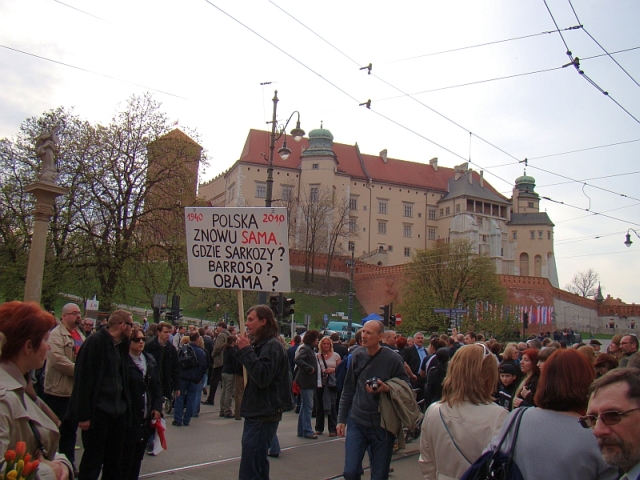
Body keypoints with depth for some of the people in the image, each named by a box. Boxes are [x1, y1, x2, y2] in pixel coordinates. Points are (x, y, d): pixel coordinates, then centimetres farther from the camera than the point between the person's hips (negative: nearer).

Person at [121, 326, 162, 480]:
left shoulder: (150, 360, 9)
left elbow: (157, 385, 13)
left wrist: (157, 407, 2)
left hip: (146, 418, 6)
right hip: (129, 418, -6)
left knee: (138, 457, 14)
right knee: (126, 458, 3)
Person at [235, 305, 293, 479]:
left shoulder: (272, 346, -15)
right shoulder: (260, 344, 16)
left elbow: (263, 377, -25)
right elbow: (249, 372, 16)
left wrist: (246, 351, -20)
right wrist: (245, 350, 2)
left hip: (263, 415, -10)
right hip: (257, 413, 10)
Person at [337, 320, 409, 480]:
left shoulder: (393, 359, -11)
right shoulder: (357, 355, 1)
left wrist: (387, 389, -23)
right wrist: (342, 419, 11)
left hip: (382, 426, -3)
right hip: (356, 422, 3)